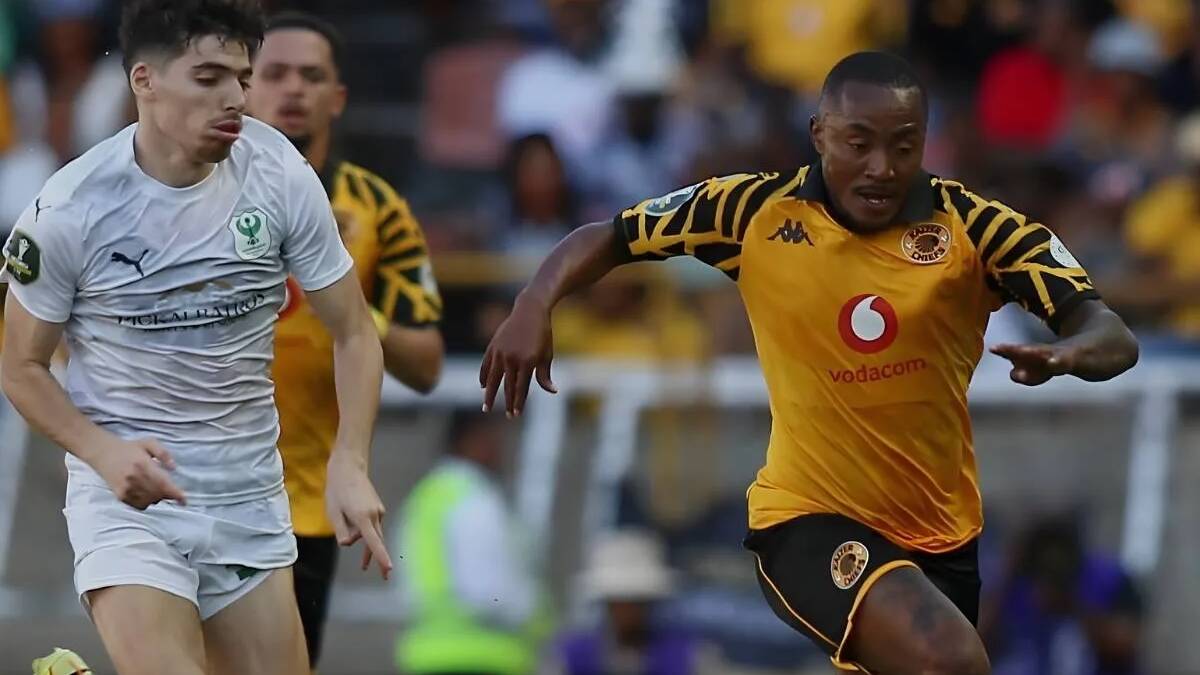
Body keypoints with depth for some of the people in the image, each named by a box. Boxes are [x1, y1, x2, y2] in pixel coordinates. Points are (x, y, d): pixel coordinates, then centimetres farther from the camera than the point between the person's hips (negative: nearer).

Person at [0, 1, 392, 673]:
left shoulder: (282, 177, -7)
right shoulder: (70, 210, -13)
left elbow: (354, 333, 1)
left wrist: (351, 465, -15)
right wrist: (103, 451, -20)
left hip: (251, 494, 4)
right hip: (126, 492, -4)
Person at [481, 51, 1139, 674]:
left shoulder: (974, 226, -9)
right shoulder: (758, 210, -8)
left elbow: (1111, 337, -15)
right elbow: (608, 237, 4)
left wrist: (1068, 353, -39)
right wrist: (533, 308, -16)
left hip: (942, 532, 3)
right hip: (809, 518, -3)